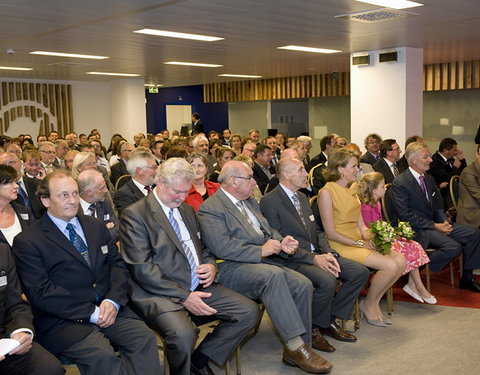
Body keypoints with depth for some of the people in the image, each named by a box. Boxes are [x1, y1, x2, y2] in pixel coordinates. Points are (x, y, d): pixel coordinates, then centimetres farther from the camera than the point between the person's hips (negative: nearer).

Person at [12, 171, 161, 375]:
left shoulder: (96, 227, 17)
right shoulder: (27, 241, -1)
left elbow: (117, 264, 14)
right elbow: (40, 293, -8)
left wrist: (113, 300, -7)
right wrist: (91, 313, -14)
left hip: (109, 307, 5)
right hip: (64, 319, -4)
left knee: (145, 338, -22)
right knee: (102, 355, -31)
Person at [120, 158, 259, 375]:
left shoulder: (187, 210, 18)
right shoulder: (135, 214, -6)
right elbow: (142, 269, -14)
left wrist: (211, 265, 1)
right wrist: (184, 297, -18)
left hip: (198, 288, 7)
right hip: (161, 294, -7)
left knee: (249, 312, -8)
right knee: (183, 334, -36)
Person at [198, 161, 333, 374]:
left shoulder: (250, 202, 21)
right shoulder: (210, 208, -8)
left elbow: (268, 231, 23)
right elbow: (221, 247, -19)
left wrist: (281, 243, 0)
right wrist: (260, 251, -20)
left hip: (262, 263, 8)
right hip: (232, 270, -8)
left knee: (303, 284, -15)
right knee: (273, 275, -35)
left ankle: (300, 348, -7)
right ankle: (294, 345, -29)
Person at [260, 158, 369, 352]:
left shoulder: (302, 197, 17)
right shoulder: (269, 201, -10)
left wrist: (328, 253, -2)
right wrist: (313, 258, -21)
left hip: (316, 254, 8)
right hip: (291, 260, -8)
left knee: (360, 272, -6)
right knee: (327, 280, -33)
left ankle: (329, 320, 6)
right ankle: (313, 329, -7)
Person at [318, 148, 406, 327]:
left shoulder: (351, 190, 15)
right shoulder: (327, 192, -12)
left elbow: (360, 225, 14)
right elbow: (331, 233, -14)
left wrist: (370, 237, -8)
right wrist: (359, 243, -14)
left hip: (358, 241, 8)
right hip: (341, 246, -8)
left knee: (401, 260, -11)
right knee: (390, 265, -21)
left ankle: (375, 301, 5)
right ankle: (369, 304, 2)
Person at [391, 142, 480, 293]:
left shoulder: (429, 178, 12)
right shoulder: (400, 183, -14)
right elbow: (405, 215, -18)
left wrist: (444, 221, -2)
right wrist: (434, 226, -18)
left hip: (435, 223, 9)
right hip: (417, 229, -8)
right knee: (454, 247, -27)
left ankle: (467, 277, 8)